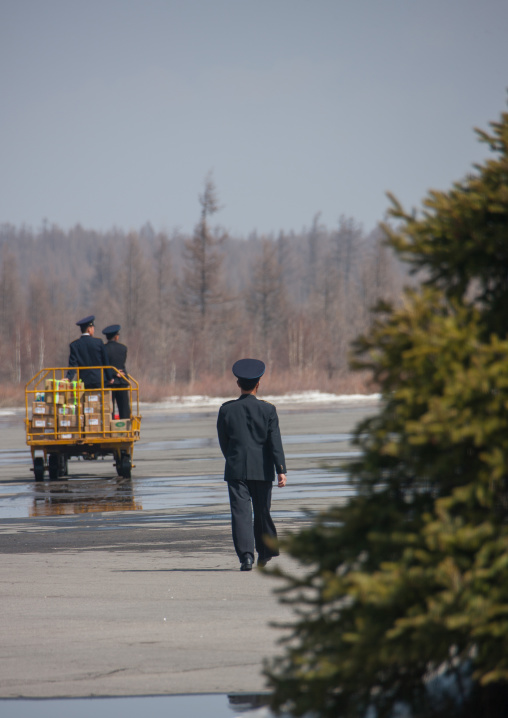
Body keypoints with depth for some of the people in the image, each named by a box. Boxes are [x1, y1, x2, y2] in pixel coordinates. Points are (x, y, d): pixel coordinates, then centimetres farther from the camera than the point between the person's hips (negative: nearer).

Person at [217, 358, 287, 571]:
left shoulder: (226, 410, -1)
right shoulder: (267, 410, -3)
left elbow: (223, 442, 7)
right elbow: (275, 442, -8)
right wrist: (281, 470, -10)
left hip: (236, 469, -1)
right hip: (262, 469, 1)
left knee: (240, 512, -5)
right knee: (262, 512, 16)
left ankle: (246, 555, -18)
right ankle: (265, 552, 31)